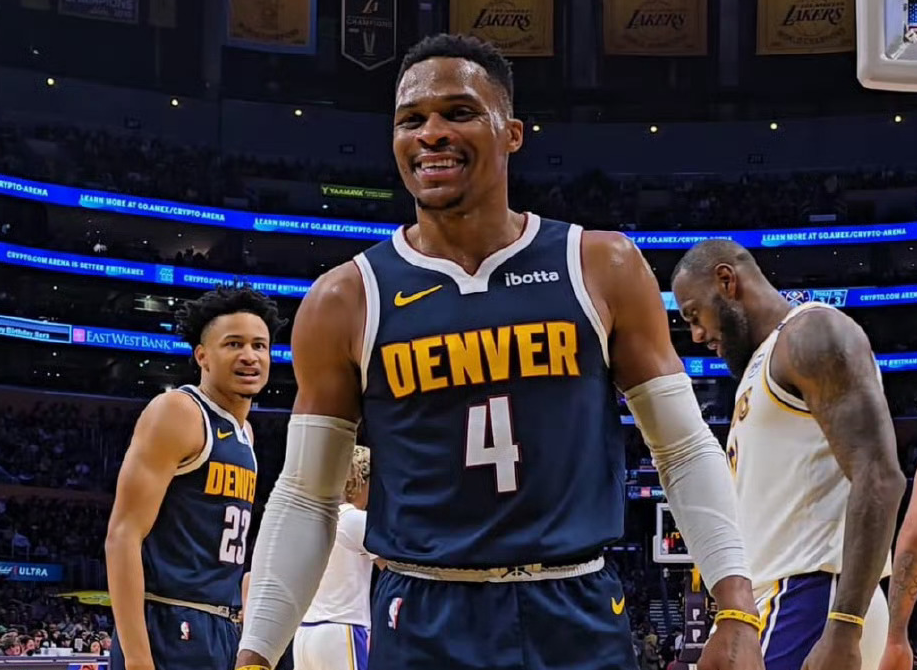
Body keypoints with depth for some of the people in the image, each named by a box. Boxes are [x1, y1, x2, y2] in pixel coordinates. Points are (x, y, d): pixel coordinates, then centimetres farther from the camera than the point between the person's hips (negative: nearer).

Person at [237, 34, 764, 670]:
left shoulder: (603, 269, 0)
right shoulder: (346, 302, 0)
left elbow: (687, 451, 4)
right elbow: (306, 500, 5)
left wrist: (738, 616, -6)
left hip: (579, 616, 0)